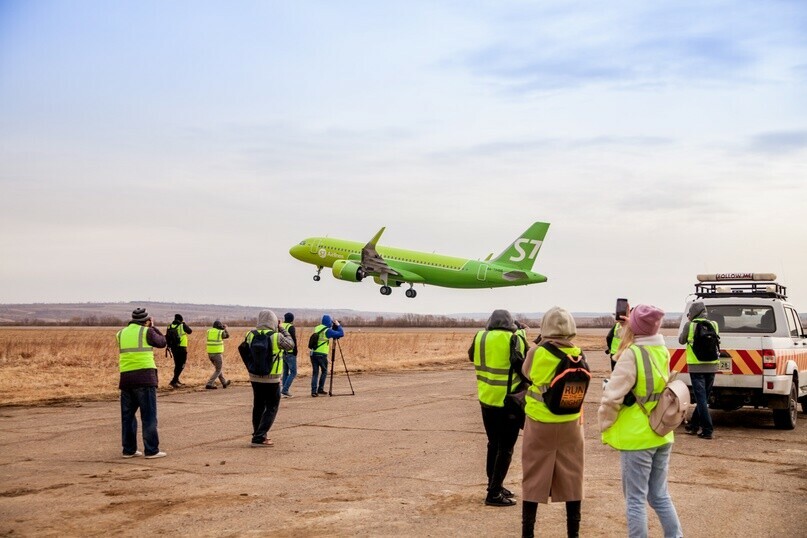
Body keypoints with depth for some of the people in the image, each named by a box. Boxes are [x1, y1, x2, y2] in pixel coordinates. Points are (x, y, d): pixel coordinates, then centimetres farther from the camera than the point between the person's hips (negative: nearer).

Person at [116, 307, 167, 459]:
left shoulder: (121, 333, 12)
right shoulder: (147, 332, -2)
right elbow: (162, 343, 11)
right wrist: (153, 327, 22)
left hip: (126, 378, 5)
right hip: (145, 377, -5)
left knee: (127, 415, 13)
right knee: (149, 416, -1)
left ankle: (129, 450, 16)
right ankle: (151, 450, -1)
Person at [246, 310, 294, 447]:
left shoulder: (251, 335, -4)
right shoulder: (276, 337, -16)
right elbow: (290, 344, 1)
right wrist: (282, 329, 7)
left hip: (255, 377, 5)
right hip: (271, 379, -5)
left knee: (258, 406, 18)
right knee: (271, 408, 4)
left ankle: (258, 435, 27)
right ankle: (259, 437, -5)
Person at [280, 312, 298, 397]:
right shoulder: (291, 327, -11)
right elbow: (294, 340, -13)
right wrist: (295, 352, -5)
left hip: (282, 352, 7)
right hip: (290, 353, -7)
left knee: (285, 372, 15)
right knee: (293, 372, -2)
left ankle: (283, 391, 13)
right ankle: (285, 390, -11)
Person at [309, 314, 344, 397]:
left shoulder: (317, 328, 12)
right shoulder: (327, 330, -7)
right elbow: (341, 334, -7)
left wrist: (334, 327, 26)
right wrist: (338, 325, 6)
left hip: (313, 353, 5)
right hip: (322, 354, -5)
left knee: (315, 372, 6)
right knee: (324, 371, 14)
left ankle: (314, 391, -2)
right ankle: (320, 389, 13)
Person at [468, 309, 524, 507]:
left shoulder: (480, 337, 3)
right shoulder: (513, 339, -12)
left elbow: (471, 356, 19)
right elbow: (523, 364, -16)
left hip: (486, 399, 6)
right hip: (508, 401, -6)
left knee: (493, 444, 20)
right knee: (505, 448, 2)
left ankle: (495, 485, 28)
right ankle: (494, 493, 1)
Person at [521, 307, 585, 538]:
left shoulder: (536, 352, -13)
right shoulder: (577, 354, -7)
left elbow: (525, 374, 4)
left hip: (539, 424, -1)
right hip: (570, 424, 2)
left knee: (534, 478, 8)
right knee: (571, 477, 13)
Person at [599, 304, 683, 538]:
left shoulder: (632, 354, -17)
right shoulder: (662, 351, 4)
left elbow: (612, 396, -17)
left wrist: (605, 426, -6)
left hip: (636, 437, -7)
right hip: (662, 434, 7)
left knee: (635, 499, 3)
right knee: (660, 495, 18)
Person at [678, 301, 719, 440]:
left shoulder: (689, 325, -7)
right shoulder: (713, 325, 4)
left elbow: (681, 340, 6)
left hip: (696, 367, -4)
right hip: (711, 367, 4)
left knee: (701, 398, -2)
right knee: (703, 397, 16)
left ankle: (708, 430, -7)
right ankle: (693, 425, 27)